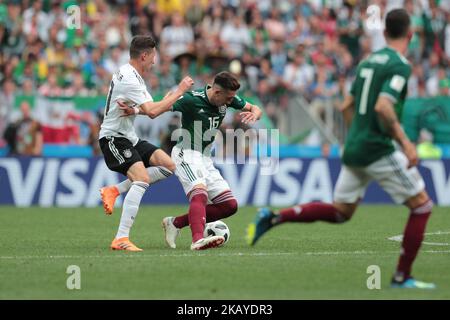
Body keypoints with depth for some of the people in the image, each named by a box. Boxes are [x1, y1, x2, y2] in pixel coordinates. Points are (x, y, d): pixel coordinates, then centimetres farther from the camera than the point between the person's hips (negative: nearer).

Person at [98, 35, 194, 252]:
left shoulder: (133, 75, 13)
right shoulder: (128, 78, -20)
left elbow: (151, 109, 13)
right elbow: (151, 111, -28)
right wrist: (179, 91, -19)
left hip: (129, 137, 10)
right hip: (113, 138, -10)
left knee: (168, 165, 2)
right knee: (142, 178, -26)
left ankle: (114, 190, 4)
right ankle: (121, 239, -30)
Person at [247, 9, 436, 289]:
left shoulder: (369, 61, 14)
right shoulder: (400, 66, -13)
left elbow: (347, 106, 19)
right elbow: (382, 107, -26)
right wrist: (405, 142, -19)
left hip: (354, 148, 8)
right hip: (379, 150, -8)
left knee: (340, 211, 19)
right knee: (422, 205, 3)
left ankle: (273, 218, 9)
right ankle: (402, 276, 1)